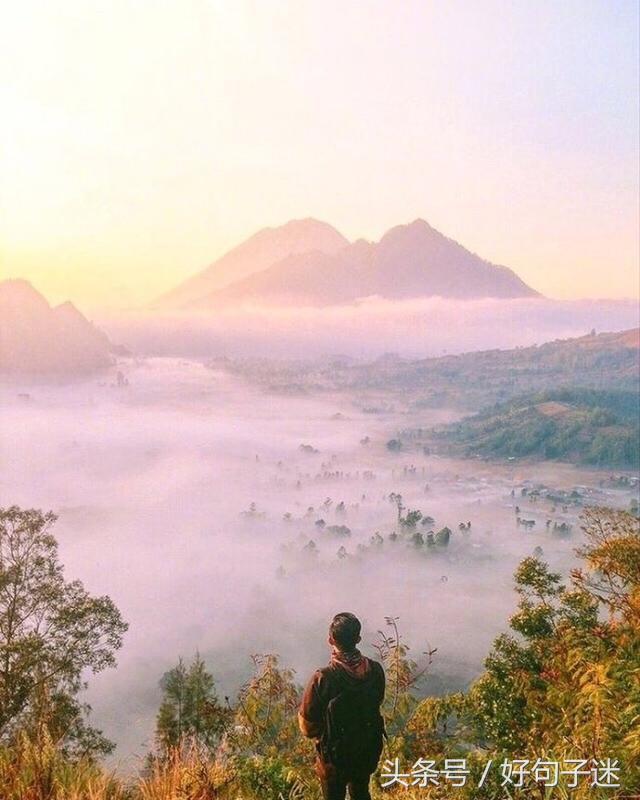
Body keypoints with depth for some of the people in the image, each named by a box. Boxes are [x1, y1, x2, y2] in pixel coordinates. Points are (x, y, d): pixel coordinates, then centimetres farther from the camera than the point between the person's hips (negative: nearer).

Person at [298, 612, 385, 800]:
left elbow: (307, 724, -18)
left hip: (334, 754, -4)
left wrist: (320, 735, 4)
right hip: (368, 749, 4)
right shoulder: (375, 670, -16)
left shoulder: (323, 678, -31)